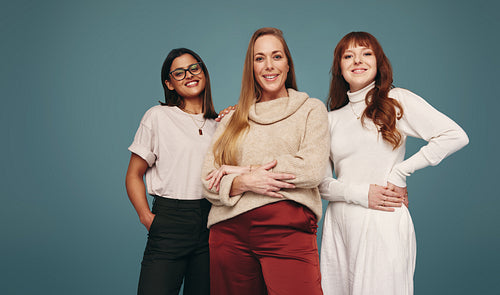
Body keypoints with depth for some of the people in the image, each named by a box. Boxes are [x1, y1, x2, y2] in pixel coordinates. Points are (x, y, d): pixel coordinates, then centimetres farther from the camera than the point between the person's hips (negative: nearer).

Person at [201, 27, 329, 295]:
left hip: (289, 232, -2)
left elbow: (313, 168, -6)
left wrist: (242, 169, -4)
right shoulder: (232, 120, 16)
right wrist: (246, 182, -14)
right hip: (230, 233, 3)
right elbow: (208, 181, 7)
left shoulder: (311, 109, 9)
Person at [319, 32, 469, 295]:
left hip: (383, 223, -4)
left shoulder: (397, 101, 1)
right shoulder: (332, 119, 11)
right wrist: (360, 193, -12)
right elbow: (320, 181, 6)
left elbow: (455, 136, -9)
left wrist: (399, 173, -9)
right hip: (338, 223, 4)